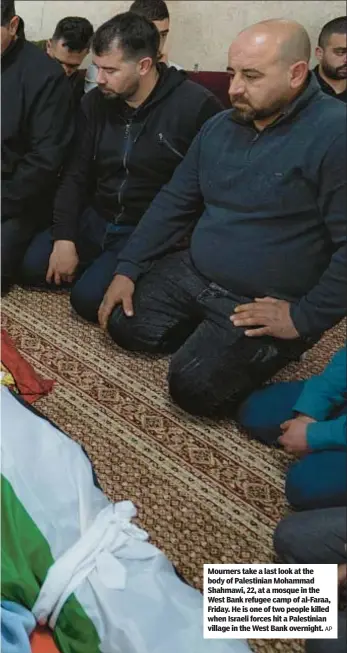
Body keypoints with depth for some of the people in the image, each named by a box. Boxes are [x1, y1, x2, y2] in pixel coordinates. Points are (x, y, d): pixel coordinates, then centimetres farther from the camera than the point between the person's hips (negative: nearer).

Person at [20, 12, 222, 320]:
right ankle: (103, 261, 14)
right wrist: (64, 237, -6)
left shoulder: (196, 106, -16)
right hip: (96, 219, 6)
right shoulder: (95, 102, 3)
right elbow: (76, 175, 6)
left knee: (89, 297, -22)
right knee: (33, 268, -5)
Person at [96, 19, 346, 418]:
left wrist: (304, 318, -22)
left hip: (265, 305, -7)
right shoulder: (218, 127, 5)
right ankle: (209, 334, 16)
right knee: (121, 324, 1)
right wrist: (128, 268, 4)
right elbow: (174, 202, 11)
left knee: (194, 386, -20)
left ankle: (269, 350, 7)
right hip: (193, 275, 7)